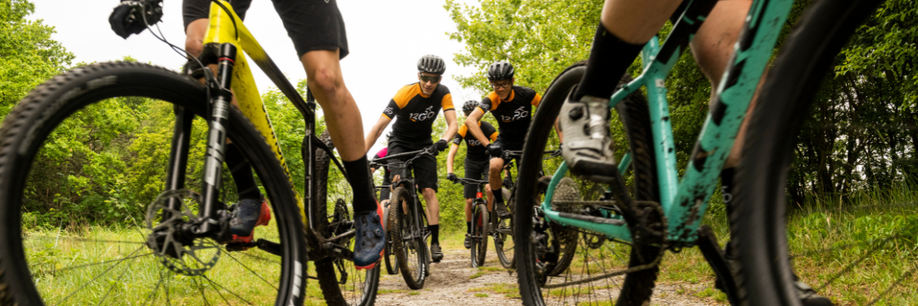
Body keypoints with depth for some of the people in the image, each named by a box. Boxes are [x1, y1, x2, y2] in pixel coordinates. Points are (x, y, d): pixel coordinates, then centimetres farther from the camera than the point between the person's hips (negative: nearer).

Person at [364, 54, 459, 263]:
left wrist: (443, 141, -45)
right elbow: (378, 126, -29)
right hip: (400, 142, -2)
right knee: (397, 180, -28)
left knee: (429, 191, -9)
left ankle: (435, 242, -6)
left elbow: (453, 123, -23)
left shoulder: (443, 93, -16)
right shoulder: (405, 94, -27)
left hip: (424, 144, 2)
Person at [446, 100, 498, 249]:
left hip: (487, 160, -1)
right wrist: (449, 172, -40)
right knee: (469, 200, -2)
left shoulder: (488, 128, -23)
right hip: (471, 163, 1)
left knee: (489, 188, -29)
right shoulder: (463, 130, -19)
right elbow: (451, 153, -24)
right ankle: (469, 232, 17)